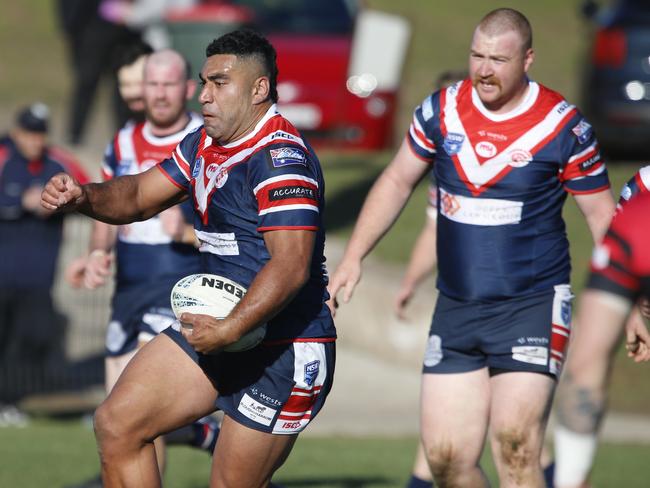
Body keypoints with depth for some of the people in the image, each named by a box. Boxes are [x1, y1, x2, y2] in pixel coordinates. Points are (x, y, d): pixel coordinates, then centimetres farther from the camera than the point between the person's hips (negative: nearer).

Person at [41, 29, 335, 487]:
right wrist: (84, 197, -2)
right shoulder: (205, 145, 11)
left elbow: (291, 266, -29)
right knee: (117, 423, 2)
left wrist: (229, 330, -35)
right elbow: (140, 195, 19)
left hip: (284, 353, -9)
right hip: (219, 329, 10)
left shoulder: (281, 158, -20)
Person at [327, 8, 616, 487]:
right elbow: (397, 182, 15)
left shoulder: (564, 126, -8)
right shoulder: (442, 110, 2)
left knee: (515, 448, -19)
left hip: (533, 305, -4)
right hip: (456, 309, 4)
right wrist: (353, 258, 10)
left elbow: (604, 218, 0)